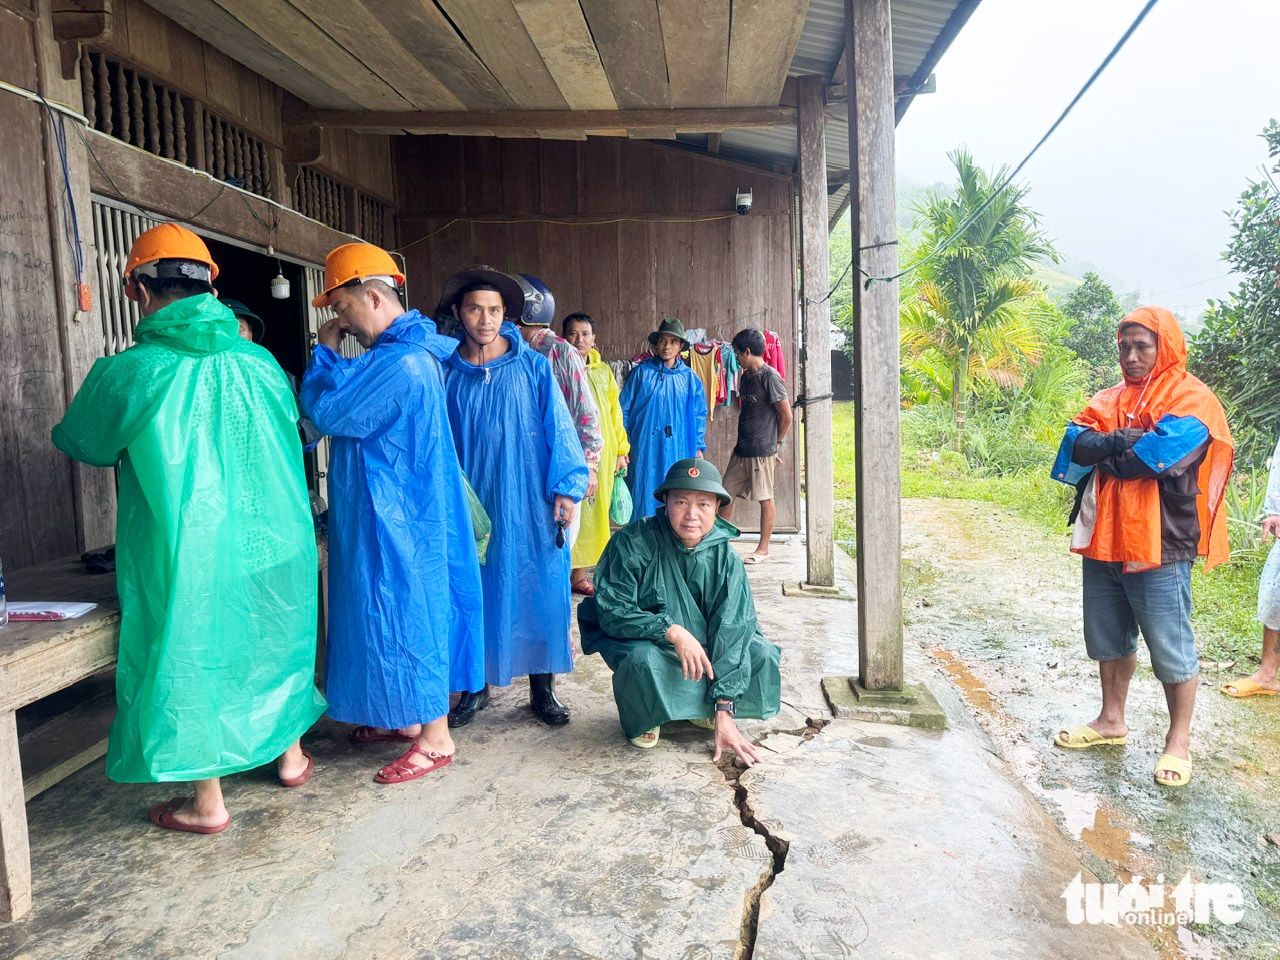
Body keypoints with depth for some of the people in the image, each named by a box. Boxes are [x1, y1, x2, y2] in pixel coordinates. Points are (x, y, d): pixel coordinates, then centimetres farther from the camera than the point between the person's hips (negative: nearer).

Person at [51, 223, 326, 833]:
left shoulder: (127, 374, -13)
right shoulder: (259, 363, -2)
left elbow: (80, 442, 6)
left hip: (187, 558, -4)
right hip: (271, 547, 4)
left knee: (191, 659, 11)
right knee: (274, 639, 22)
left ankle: (208, 803, 24)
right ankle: (290, 756, 39)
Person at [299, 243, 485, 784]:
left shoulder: (397, 362, -22)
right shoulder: (408, 352, 11)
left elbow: (327, 412, -17)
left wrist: (326, 352, -5)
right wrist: (333, 355, 12)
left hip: (398, 517, -10)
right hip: (384, 513, 10)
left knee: (406, 615, -1)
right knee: (393, 614, 18)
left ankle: (435, 738, 11)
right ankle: (405, 718, 32)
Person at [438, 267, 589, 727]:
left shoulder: (533, 367, 1)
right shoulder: (447, 373, 5)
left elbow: (558, 428, -1)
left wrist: (566, 487, -9)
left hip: (530, 506, -1)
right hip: (471, 504, 1)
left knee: (539, 590, 4)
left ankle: (542, 688, 19)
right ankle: (476, 686, 25)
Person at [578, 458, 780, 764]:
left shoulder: (725, 558, -11)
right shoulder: (633, 542, -20)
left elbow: (731, 631, -15)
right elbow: (611, 611, -21)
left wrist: (724, 714, -21)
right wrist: (672, 631, -34)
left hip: (703, 644, 4)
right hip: (642, 640, -4)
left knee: (762, 654, -16)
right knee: (643, 660, -38)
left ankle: (703, 707, 13)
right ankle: (642, 718, -1)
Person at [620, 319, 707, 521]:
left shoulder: (689, 378, 8)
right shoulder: (642, 372, 2)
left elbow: (699, 414, 12)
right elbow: (624, 409, 4)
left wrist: (698, 447, 7)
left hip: (678, 449, 2)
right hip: (645, 448, -2)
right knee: (644, 498, -2)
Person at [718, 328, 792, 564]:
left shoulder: (769, 377, -13)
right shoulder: (746, 376, 12)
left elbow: (786, 416, -11)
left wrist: (775, 443, 1)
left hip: (762, 451, -8)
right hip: (741, 449, 8)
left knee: (765, 499, 3)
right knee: (727, 493, 10)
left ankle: (763, 549, 12)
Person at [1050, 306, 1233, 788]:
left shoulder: (1193, 400, -6)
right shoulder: (1110, 399, 13)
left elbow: (1160, 454, -22)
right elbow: (1074, 445, -2)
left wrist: (1104, 451, -9)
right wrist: (1123, 441, -18)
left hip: (1158, 546, -6)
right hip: (1104, 541, 6)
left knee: (1171, 648, 4)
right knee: (1109, 639, 17)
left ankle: (1179, 740, 20)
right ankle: (1112, 721, 33)